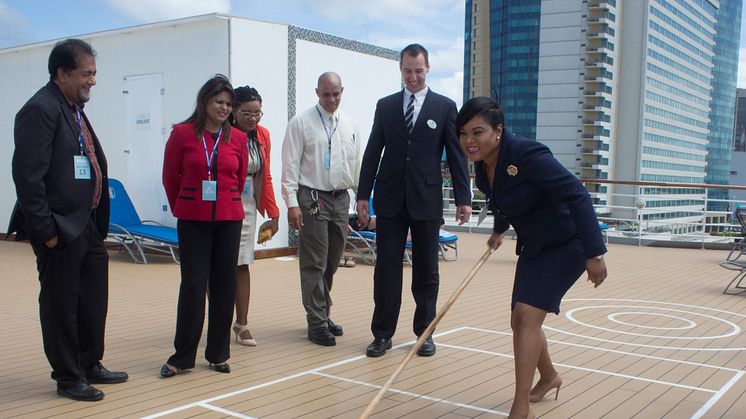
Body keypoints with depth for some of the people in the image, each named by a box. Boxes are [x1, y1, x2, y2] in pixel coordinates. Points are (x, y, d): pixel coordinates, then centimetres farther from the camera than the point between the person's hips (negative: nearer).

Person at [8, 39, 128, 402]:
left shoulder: (75, 108, 13)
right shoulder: (40, 109, -15)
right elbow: (28, 176, -20)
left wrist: (98, 221, 13)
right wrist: (46, 230, -19)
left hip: (86, 225, 9)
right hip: (60, 229, -9)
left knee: (94, 298, 18)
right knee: (61, 304, 5)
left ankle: (90, 365, 33)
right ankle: (68, 378, 20)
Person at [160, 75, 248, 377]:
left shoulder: (237, 138, 3)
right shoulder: (182, 133, -2)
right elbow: (170, 177, 7)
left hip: (228, 220, 2)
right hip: (193, 221, -2)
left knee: (224, 285, 6)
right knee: (193, 285, -2)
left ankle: (218, 353, 19)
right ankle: (182, 356, 9)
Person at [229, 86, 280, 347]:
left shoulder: (262, 135, 3)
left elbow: (265, 177, 8)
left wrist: (273, 214, 7)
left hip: (247, 206, 4)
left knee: (242, 264, 7)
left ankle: (242, 324, 14)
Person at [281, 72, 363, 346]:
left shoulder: (351, 125, 10)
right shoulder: (301, 123, -4)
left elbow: (357, 164, 14)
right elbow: (290, 166, -7)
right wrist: (292, 203, -13)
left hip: (341, 198, 5)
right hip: (312, 198, -5)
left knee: (332, 262, 13)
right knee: (314, 263, -2)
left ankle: (323, 315, 27)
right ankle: (317, 323, 5)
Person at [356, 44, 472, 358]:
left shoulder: (445, 107, 3)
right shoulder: (385, 106, 8)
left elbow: (456, 154, 1)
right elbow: (373, 152, 8)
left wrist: (463, 199, -5)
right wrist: (363, 195, 3)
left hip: (427, 200, -1)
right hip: (390, 200, 1)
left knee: (426, 271, 8)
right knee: (386, 268, 3)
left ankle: (424, 332, 21)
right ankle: (382, 333, 12)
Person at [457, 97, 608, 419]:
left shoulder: (527, 155, -28)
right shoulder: (483, 164, -4)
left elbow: (576, 196, -30)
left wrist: (594, 254, -32)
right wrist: (499, 230, 31)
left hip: (565, 245, -8)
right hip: (533, 246, 9)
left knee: (527, 315, -18)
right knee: (521, 321, 14)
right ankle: (549, 377, 43)